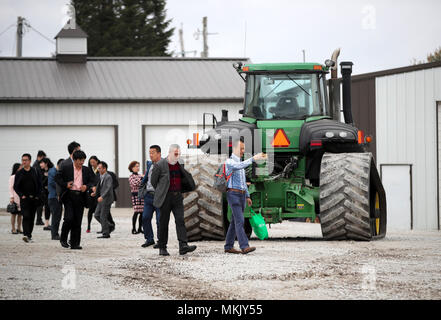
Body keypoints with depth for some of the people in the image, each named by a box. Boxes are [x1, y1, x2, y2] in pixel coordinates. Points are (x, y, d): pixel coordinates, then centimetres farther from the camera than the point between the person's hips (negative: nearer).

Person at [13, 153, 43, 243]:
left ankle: (29, 236, 14)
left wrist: (37, 195, -2)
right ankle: (26, 235, -26)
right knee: (26, 216, -16)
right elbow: (16, 186, 6)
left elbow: (40, 185, 8)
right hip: (24, 198, -2)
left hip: (34, 198, 2)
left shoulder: (35, 172, 6)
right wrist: (21, 195, -7)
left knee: (32, 218, 6)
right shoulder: (19, 173, 5)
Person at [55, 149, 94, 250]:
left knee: (77, 222, 4)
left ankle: (75, 244, 9)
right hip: (69, 196, -4)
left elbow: (92, 181, 16)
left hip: (80, 197, 4)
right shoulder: (66, 168, 0)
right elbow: (57, 177, 4)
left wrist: (87, 186, -5)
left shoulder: (86, 170, 11)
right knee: (69, 218, -14)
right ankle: (63, 239, 7)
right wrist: (65, 184, -11)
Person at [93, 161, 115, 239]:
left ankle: (106, 234, 1)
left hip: (106, 200, -9)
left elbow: (109, 188, -24)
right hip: (101, 200, 9)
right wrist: (96, 193, 10)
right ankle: (109, 226, 18)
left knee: (103, 216, -6)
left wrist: (102, 197, -31)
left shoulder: (108, 177, -14)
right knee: (96, 215, 9)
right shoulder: (101, 177, 13)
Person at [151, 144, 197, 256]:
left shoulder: (180, 165, 9)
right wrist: (162, 193, 8)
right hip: (165, 198, -4)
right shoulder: (160, 165, -7)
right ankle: (162, 248, 10)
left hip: (177, 197, 4)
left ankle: (183, 246, -17)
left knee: (180, 220, -8)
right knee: (164, 222, 2)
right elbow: (153, 181, 1)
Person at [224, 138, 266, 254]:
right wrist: (253, 159, -40)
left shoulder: (240, 162, 19)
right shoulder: (230, 162, -9)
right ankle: (244, 247, -23)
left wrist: (247, 196, 21)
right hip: (233, 194, -9)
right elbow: (239, 166, -33)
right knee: (240, 221, -16)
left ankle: (228, 246, 13)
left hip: (242, 195, 9)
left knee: (235, 221, 9)